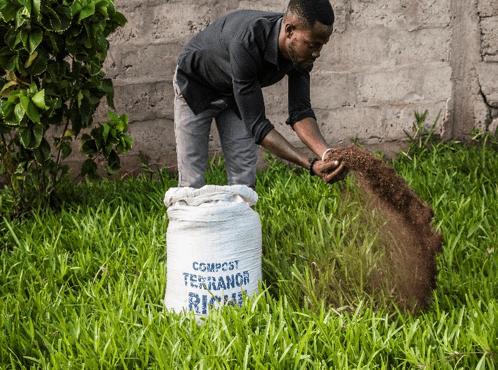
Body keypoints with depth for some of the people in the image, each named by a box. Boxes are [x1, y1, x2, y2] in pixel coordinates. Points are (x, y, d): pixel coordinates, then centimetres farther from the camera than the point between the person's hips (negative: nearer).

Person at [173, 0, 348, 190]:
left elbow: (300, 112, -19)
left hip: (235, 93, 6)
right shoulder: (246, 43, -44)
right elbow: (256, 124, -40)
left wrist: (326, 153, -39)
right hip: (196, 85, -6)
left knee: (244, 177, -2)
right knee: (192, 181, -9)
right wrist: (310, 165, -47)